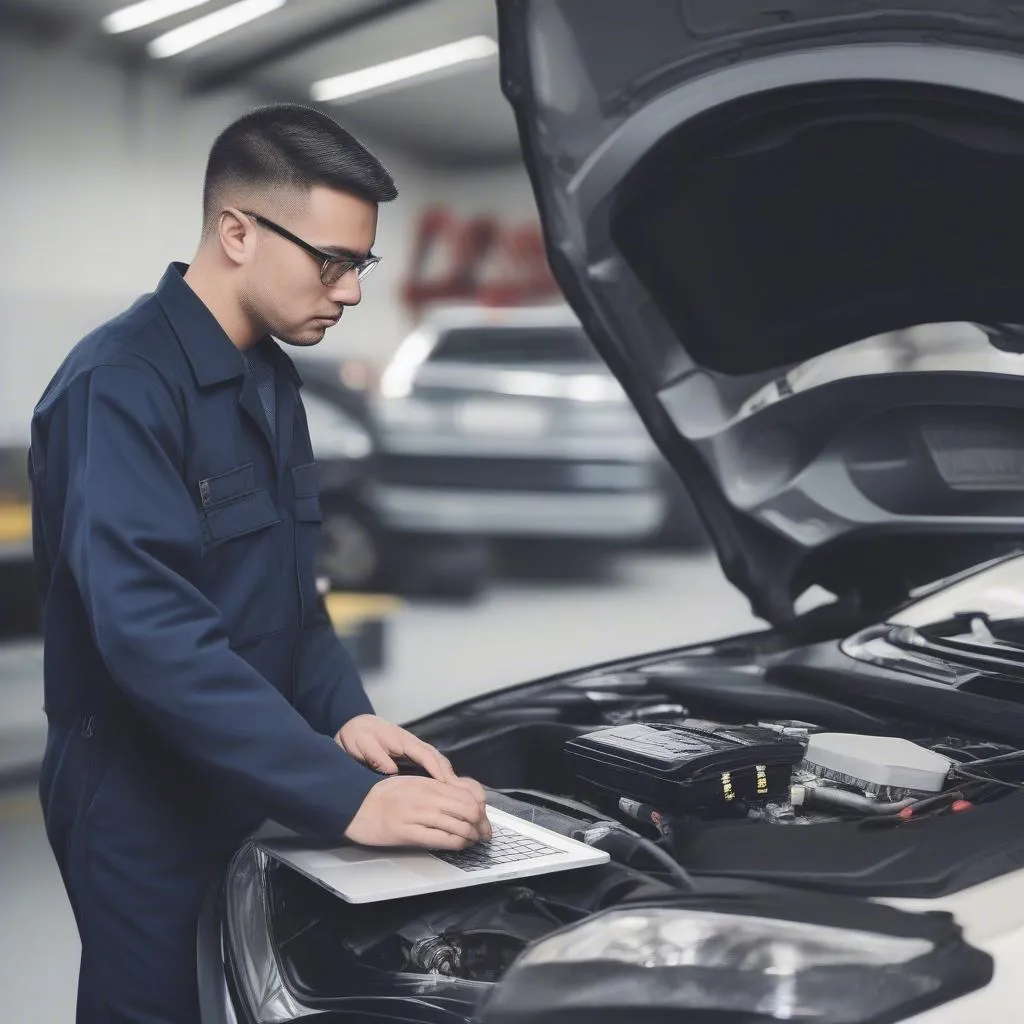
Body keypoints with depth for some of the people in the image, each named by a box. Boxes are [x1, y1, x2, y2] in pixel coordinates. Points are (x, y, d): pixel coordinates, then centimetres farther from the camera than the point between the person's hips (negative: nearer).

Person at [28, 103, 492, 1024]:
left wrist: (344, 714, -3)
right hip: (144, 804, -8)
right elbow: (152, 633, -31)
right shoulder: (120, 386, -21)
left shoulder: (272, 380, 8)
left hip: (246, 792, 8)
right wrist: (344, 797, -34)